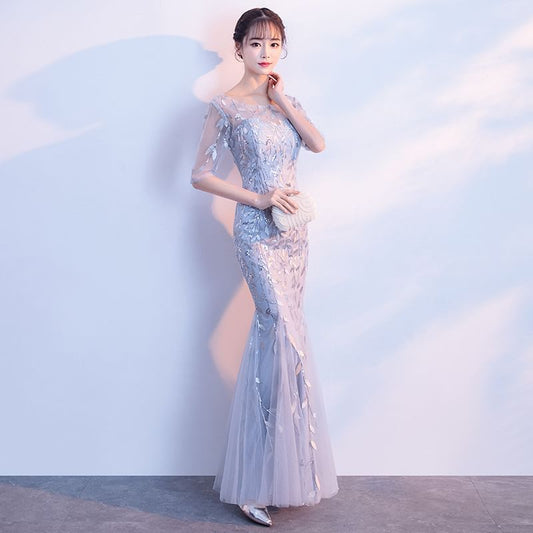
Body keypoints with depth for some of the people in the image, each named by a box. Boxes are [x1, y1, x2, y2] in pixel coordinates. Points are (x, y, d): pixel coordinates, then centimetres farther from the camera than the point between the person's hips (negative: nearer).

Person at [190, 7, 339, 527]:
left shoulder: (284, 99, 15)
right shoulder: (224, 106, -3)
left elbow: (318, 143, 0)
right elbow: (200, 174, -6)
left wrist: (281, 99, -4)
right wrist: (258, 198, -13)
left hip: (293, 229, 6)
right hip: (257, 230, -6)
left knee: (272, 334, 8)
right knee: (287, 336, -14)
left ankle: (257, 476, 19)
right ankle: (276, 474, -3)